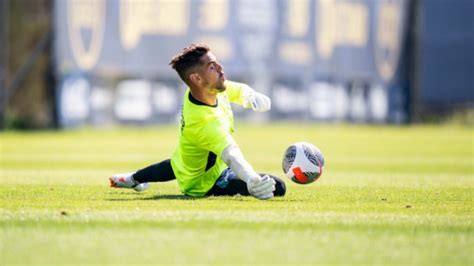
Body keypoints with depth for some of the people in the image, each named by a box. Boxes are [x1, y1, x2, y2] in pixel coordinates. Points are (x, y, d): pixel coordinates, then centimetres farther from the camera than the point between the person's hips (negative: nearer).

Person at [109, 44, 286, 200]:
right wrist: (252, 181, -78)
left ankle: (132, 179, 63)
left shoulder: (214, 86, -19)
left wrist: (251, 97, -24)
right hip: (203, 183, -8)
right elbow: (231, 155, -59)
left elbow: (239, 90, 1)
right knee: (277, 187, -21)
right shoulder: (204, 123, -45)